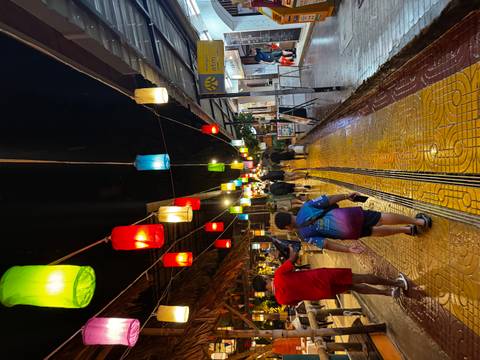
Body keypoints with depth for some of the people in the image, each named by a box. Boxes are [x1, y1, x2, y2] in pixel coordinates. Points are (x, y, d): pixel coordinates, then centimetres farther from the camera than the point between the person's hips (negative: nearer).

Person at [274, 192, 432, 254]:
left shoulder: (304, 235, 0)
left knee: (374, 231, 25)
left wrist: (349, 250, -5)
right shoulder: (307, 206, 5)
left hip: (349, 232, -2)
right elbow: (329, 200, 1)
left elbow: (326, 244, -7)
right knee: (382, 219, 17)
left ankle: (408, 229, 24)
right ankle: (419, 221, 20)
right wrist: (346, 196, 15)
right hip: (349, 214, 2)